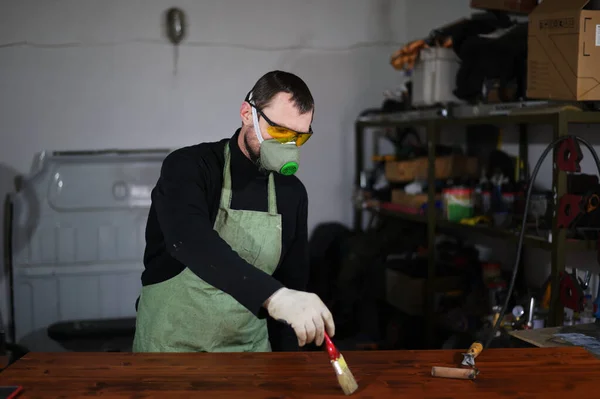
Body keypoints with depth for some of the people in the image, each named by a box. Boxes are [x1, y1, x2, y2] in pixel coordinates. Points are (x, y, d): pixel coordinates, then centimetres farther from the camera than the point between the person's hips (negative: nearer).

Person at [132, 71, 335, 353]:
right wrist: (273, 295, -50)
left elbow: (293, 280, 6)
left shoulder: (292, 192, 0)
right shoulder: (188, 166, -17)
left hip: (250, 347, 4)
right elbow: (190, 239, -37)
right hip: (172, 344, -4)